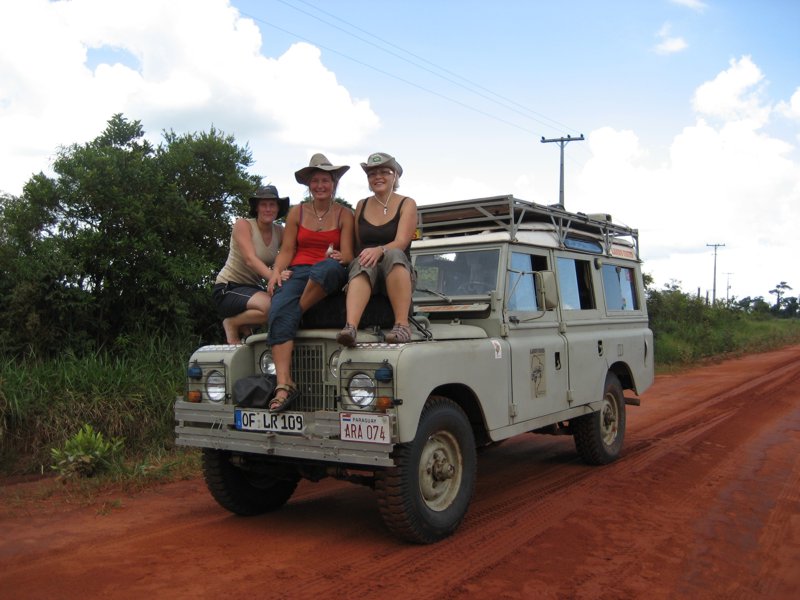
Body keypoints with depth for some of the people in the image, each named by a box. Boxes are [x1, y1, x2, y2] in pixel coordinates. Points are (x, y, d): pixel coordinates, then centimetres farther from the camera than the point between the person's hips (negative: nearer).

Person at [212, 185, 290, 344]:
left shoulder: (280, 232, 5)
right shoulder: (243, 225, -11)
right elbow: (250, 259, -25)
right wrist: (274, 276, -42)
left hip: (253, 288, 6)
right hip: (228, 289, -6)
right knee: (269, 306, -33)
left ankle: (244, 326, 2)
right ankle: (232, 324, -4)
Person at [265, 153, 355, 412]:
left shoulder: (344, 214, 10)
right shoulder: (297, 213, 17)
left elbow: (347, 254, 2)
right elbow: (287, 250, 12)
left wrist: (340, 258, -22)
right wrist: (276, 272, -6)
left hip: (330, 277, -2)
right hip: (298, 272, 2)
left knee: (328, 267, -41)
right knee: (279, 312, -29)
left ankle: (298, 313, -19)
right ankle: (284, 384, -37)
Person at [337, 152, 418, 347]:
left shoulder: (407, 204, 4)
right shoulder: (362, 206, 16)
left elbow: (401, 242, -12)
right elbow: (357, 245, 17)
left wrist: (379, 250, -32)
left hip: (399, 274, -2)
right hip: (365, 272, 2)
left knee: (393, 254, -35)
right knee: (364, 264, -34)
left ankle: (402, 325, -43)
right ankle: (350, 327, -55)